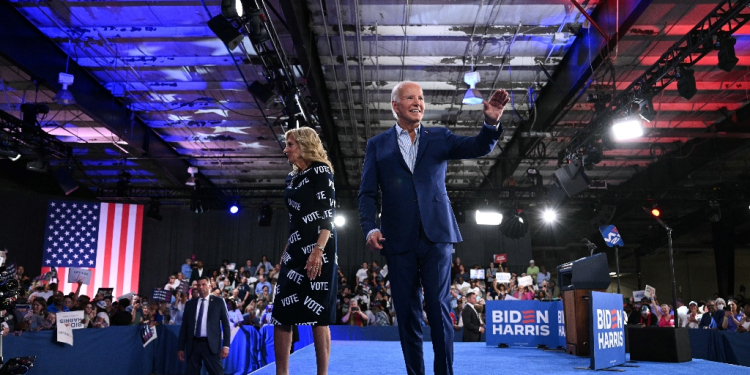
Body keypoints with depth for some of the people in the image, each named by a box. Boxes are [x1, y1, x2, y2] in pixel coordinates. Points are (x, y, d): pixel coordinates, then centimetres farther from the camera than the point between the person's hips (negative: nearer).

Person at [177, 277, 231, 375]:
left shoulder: (218, 302, 4)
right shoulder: (190, 304, 11)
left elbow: (225, 324, 2)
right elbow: (184, 326, 12)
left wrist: (226, 345, -6)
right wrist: (181, 348, 8)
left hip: (211, 345, -3)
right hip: (193, 345, 3)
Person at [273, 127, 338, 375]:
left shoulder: (320, 171, -5)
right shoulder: (293, 177, 19)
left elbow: (328, 214, -14)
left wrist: (318, 250, -24)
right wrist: (286, 251, 19)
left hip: (317, 250, -8)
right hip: (295, 250, 8)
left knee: (317, 313, -6)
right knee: (281, 312, 5)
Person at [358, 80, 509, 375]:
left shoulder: (439, 137, 12)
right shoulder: (377, 145, 10)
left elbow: (478, 147, -2)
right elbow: (367, 193, 6)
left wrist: (491, 123, -22)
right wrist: (369, 228, -9)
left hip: (436, 235, 0)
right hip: (399, 240, 1)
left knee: (438, 307, -4)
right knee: (407, 313, 5)